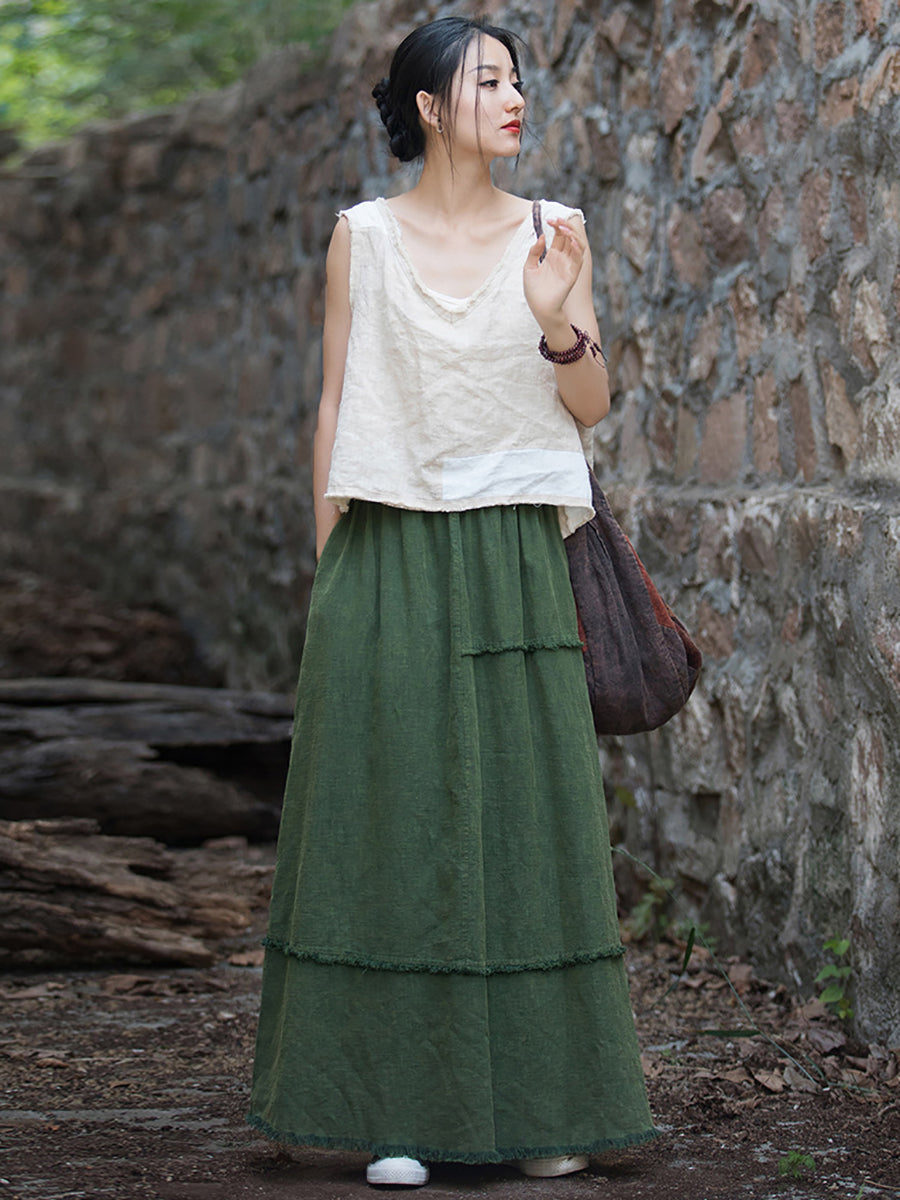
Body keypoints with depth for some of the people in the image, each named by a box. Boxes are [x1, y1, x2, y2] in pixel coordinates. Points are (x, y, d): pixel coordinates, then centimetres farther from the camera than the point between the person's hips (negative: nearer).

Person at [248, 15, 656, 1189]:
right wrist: (327, 569, 2)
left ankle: (539, 1103, 11)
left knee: (526, 818, 2)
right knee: (392, 823, 0)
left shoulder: (552, 233, 6)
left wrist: (558, 319, -13)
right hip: (390, 563, -1)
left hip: (512, 563, 1)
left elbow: (593, 408, 6)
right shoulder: (363, 235, 4)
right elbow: (336, 403, 6)